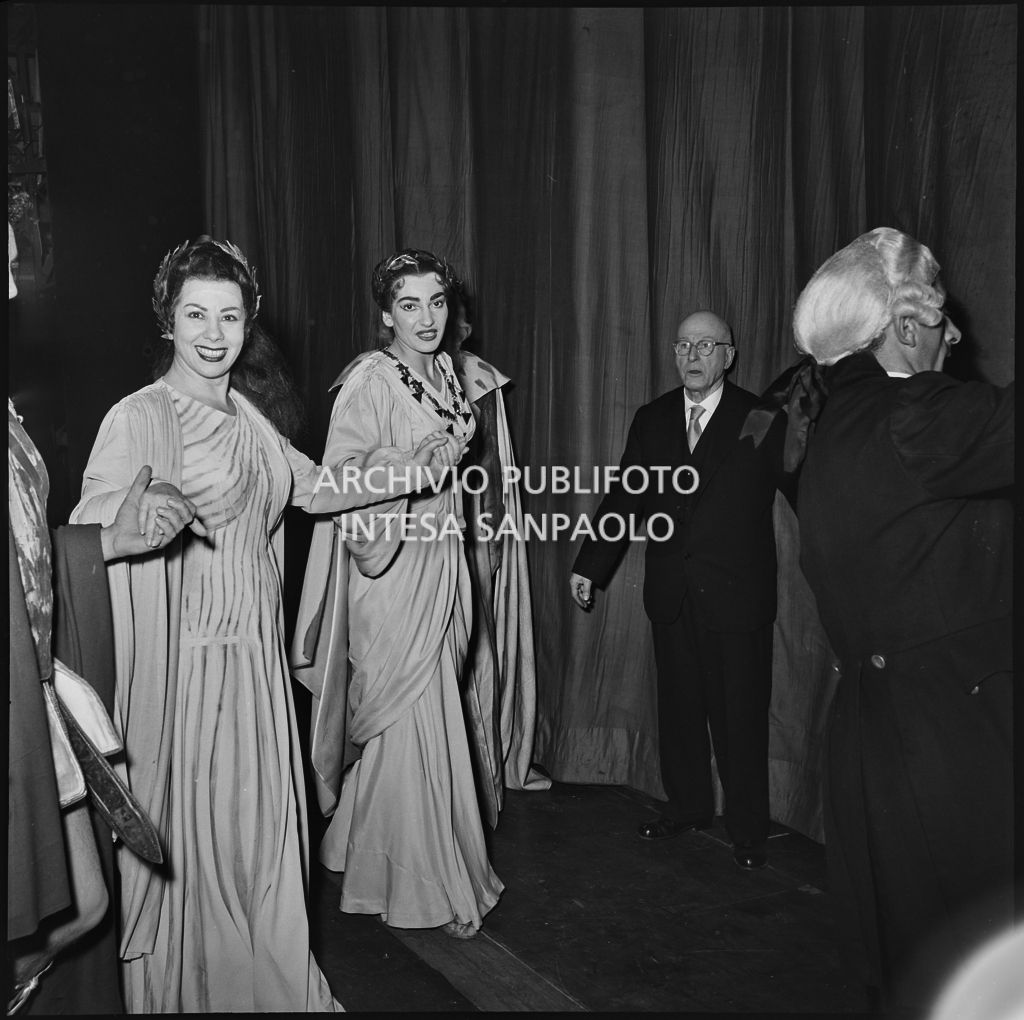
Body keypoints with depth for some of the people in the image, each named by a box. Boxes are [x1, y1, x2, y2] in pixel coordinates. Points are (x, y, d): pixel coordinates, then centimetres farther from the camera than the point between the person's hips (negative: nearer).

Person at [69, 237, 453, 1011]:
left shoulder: (248, 415, 9)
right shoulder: (139, 418, -12)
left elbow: (319, 490, 18)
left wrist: (407, 467, 12)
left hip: (257, 658, 7)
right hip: (185, 663, -6)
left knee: (264, 831, 16)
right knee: (193, 845, 6)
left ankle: (267, 984, 36)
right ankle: (193, 990, 29)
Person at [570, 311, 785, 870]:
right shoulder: (651, 420, 8)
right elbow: (625, 497, 8)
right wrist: (588, 566, 4)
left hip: (735, 593, -4)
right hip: (670, 593, 4)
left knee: (739, 715, 3)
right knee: (677, 706, 14)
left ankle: (747, 829, 19)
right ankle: (687, 806, 33)